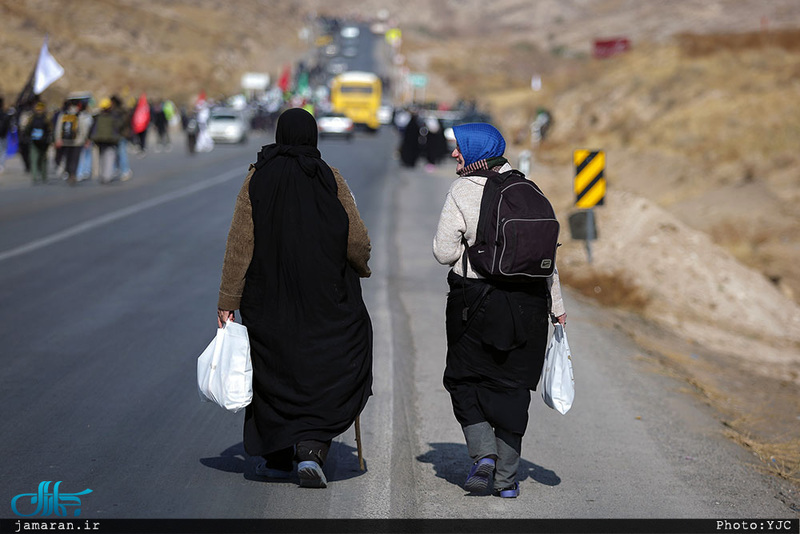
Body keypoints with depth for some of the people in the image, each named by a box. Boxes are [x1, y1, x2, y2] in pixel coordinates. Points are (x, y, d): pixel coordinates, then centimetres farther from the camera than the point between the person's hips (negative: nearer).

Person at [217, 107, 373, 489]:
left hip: (268, 297, 2)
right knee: (331, 371, 6)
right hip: (324, 298, -2)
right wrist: (361, 268, 18)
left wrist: (228, 300, -2)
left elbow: (239, 243, -5)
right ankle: (312, 446, -12)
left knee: (273, 371, 15)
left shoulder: (257, 178, -2)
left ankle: (277, 457, 21)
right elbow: (357, 241, -4)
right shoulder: (329, 179, -4)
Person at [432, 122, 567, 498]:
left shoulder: (462, 192, -9)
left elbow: (444, 252, -11)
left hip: (476, 302, -4)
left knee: (464, 380, 14)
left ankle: (483, 452, -5)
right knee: (512, 386, 10)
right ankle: (506, 477, 9)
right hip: (528, 304, 4)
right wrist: (555, 305, 11)